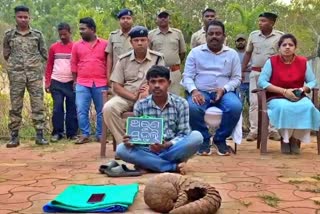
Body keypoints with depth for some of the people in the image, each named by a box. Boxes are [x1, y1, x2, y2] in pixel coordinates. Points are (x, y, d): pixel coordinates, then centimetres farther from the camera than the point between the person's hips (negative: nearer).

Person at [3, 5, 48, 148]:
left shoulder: (37, 34, 6)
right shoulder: (9, 34, 7)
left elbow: (44, 54, 12)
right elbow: (6, 55, 15)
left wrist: (34, 62, 9)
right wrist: (16, 63, 10)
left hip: (35, 74, 0)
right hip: (16, 75, 0)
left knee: (38, 105, -3)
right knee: (15, 106, 1)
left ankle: (39, 135, 0)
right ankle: (14, 136, 7)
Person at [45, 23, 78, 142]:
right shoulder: (53, 48, 6)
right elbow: (49, 66, 9)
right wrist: (47, 82, 3)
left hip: (71, 83, -1)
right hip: (56, 83, 1)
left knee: (72, 109, 4)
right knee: (57, 108, -1)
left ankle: (72, 133, 12)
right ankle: (57, 133, 7)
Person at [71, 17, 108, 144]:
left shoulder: (105, 44, 3)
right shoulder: (77, 45, 8)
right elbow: (74, 64, 12)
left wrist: (109, 81, 2)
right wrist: (75, 81, 9)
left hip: (101, 84, -1)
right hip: (82, 84, 1)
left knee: (101, 111, 6)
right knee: (81, 110, -4)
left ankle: (100, 135, 16)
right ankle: (85, 134, 6)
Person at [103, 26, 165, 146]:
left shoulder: (157, 58, 5)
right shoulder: (123, 60, 8)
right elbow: (116, 86, 2)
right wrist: (133, 97, -15)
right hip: (126, 97, 2)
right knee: (108, 108, -27)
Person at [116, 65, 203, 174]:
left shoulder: (181, 103, -3)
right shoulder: (140, 105, 0)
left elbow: (184, 134, -6)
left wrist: (168, 145, -25)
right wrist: (131, 140, -23)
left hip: (172, 149, -1)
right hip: (148, 150, 1)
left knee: (196, 136, -28)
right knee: (121, 149, -26)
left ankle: (148, 163, -22)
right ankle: (175, 166, -26)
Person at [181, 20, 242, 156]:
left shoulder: (232, 54, 12)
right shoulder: (195, 52, 9)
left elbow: (237, 78, 9)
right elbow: (187, 76, 4)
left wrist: (224, 89, -12)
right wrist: (194, 91, -17)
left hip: (224, 92, 1)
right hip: (201, 92, -1)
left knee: (236, 107, -32)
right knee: (192, 107, -35)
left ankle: (220, 139, -7)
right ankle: (204, 139, -9)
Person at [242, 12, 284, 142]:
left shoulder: (280, 36, -2)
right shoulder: (253, 35, 4)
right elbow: (248, 53, 11)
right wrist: (242, 71, 7)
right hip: (256, 72, 2)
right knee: (254, 102, 0)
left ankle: (272, 130, 11)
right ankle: (254, 130, 6)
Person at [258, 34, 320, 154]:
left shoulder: (303, 62, 5)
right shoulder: (271, 61, -3)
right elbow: (261, 82, -12)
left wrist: (303, 89, -16)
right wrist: (284, 91, -18)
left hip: (298, 98, 3)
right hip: (276, 98, -2)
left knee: (308, 107, -30)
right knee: (283, 107, -37)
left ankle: (294, 137, -8)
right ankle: (285, 138, -10)